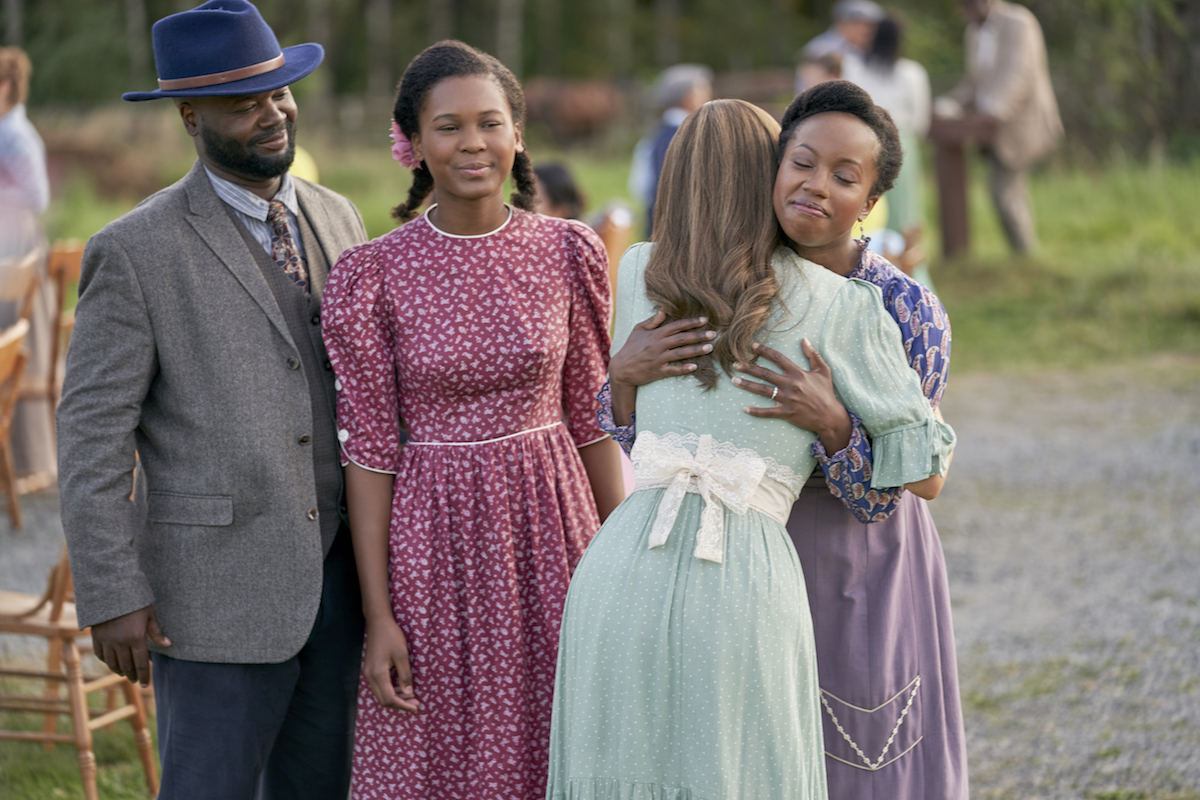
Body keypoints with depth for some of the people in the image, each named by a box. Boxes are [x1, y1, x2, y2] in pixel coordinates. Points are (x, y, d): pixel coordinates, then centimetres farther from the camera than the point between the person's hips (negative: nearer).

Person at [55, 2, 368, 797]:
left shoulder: (336, 218, 10)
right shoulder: (135, 251, -9)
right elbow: (92, 436, -9)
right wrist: (111, 596, -13)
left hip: (339, 579, 6)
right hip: (218, 587, -6)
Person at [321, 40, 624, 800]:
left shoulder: (568, 253, -1)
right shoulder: (372, 275, -7)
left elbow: (593, 419, 5)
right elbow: (368, 448, -5)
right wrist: (378, 616, -7)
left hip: (551, 517, 2)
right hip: (436, 537, -2)